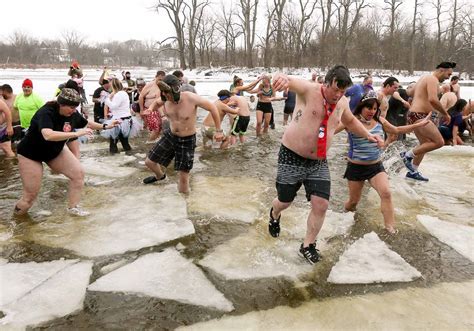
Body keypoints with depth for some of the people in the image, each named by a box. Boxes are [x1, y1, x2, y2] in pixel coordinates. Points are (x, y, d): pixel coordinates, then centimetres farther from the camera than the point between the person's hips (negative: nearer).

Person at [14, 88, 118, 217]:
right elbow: (48, 135, -50)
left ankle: (73, 207, 10)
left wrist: (105, 126, 8)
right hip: (31, 153, -6)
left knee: (78, 173, -5)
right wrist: (76, 134, -51)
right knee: (31, 193, -4)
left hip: (56, 151, 7)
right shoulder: (46, 113, -32)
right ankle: (18, 214, 27)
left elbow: (86, 123, 9)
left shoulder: (72, 114, -12)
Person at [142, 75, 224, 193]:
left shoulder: (191, 98, -27)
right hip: (170, 136, 5)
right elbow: (157, 102, 14)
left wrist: (218, 130, -12)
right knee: (149, 162, 13)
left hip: (187, 141, -5)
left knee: (183, 176, -3)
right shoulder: (166, 99, -12)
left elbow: (212, 108, -15)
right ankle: (160, 176, 47)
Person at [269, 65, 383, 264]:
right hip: (292, 157, -4)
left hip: (318, 162, 5)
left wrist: (367, 135, 14)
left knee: (321, 205, -4)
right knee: (284, 202, 9)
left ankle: (308, 245, 18)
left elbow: (350, 121, 26)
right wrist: (282, 78, -61)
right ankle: (274, 214, 49)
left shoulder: (342, 102, 4)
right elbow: (291, 82, -36)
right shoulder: (308, 90, -15)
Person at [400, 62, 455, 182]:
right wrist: (446, 114, -15)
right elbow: (433, 99, -25)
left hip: (414, 115, 11)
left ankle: (413, 171, 22)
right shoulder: (433, 79, -10)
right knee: (439, 142, -12)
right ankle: (408, 155, -5)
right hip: (419, 116, -11)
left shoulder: (425, 78, 21)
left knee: (425, 144, 17)